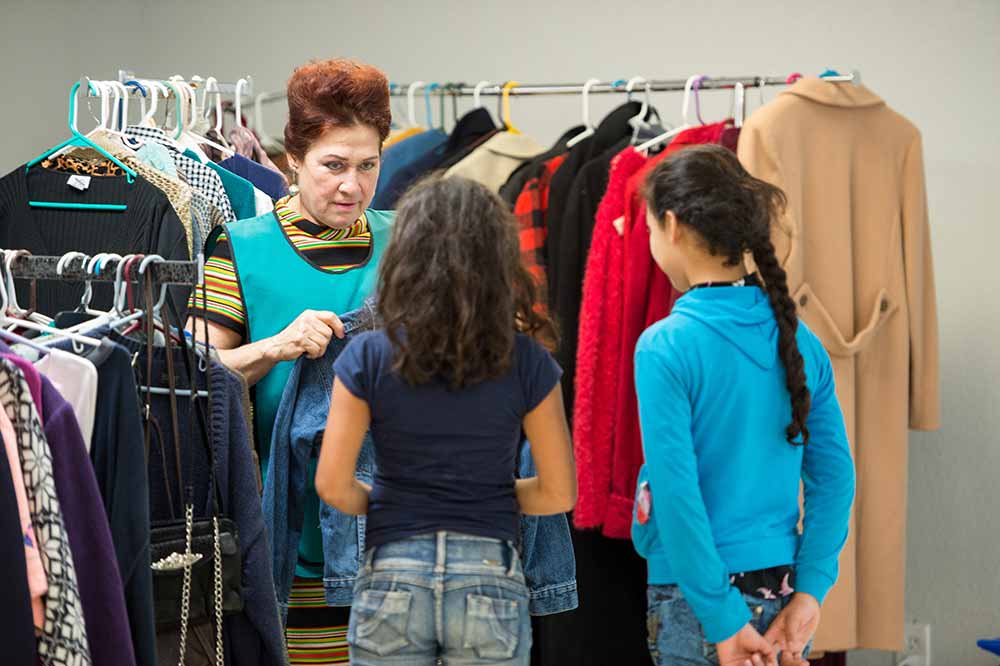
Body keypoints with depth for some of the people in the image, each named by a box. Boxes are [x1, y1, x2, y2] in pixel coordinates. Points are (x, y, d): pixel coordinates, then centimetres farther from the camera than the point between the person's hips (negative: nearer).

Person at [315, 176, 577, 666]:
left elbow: (334, 486, -6)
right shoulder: (526, 362, -4)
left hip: (392, 576, 0)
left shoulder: (367, 358, -6)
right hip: (489, 578, 0)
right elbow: (558, 493, -1)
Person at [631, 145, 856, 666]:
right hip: (783, 597, 6)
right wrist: (809, 593, -2)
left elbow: (677, 495, -18)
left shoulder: (664, 348, -14)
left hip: (695, 602, -5)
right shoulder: (800, 341, 3)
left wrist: (723, 622, -14)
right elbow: (834, 476, 0)